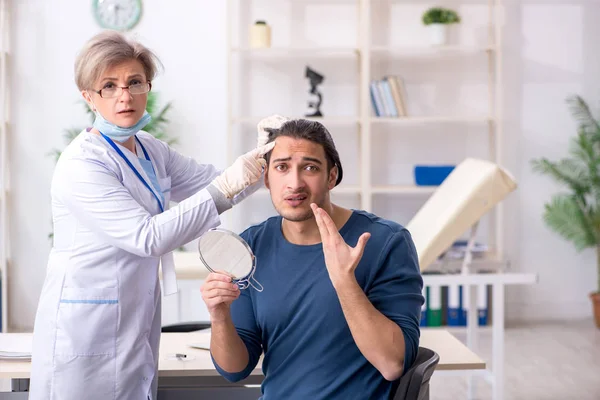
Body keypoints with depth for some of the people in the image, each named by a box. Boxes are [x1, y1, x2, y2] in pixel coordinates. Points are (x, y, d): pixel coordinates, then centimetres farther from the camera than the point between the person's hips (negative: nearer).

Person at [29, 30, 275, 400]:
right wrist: (224, 189, -28)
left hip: (137, 325, 7)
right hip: (86, 331, -7)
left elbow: (214, 182, 11)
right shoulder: (81, 164, -16)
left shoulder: (151, 151, 9)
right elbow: (148, 237, -23)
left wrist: (263, 156, -8)